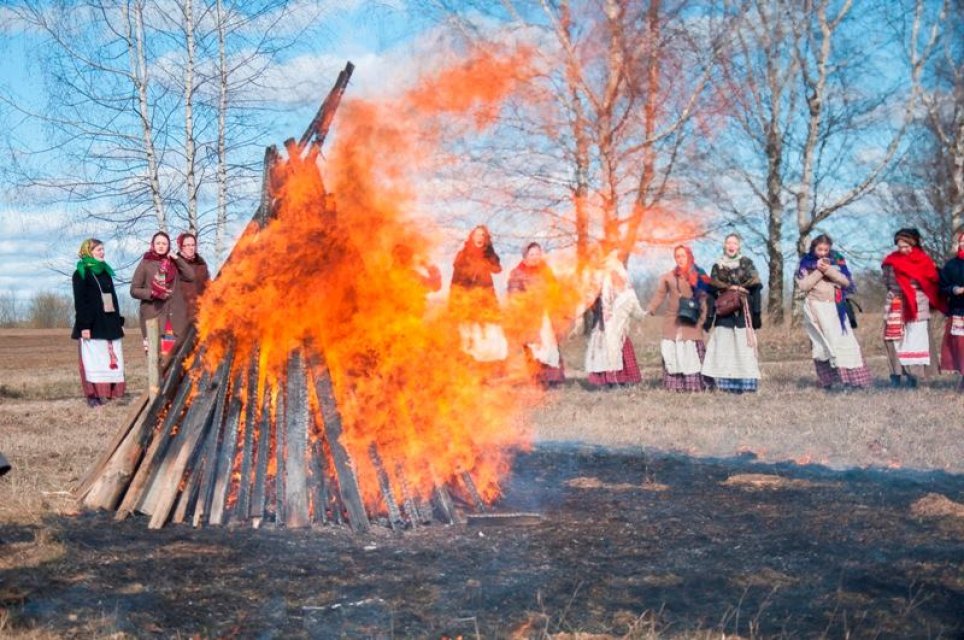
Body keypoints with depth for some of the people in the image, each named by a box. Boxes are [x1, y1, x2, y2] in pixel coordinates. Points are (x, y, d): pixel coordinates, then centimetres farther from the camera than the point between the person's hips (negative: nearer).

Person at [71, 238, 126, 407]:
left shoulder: (105, 272, 17)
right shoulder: (80, 274, -3)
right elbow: (79, 301, -9)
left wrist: (119, 321, 15)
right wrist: (84, 325, -16)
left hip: (110, 323, 7)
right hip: (92, 325, -7)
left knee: (112, 359, 4)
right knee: (94, 360, -6)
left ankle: (111, 392, 7)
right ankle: (94, 395, -5)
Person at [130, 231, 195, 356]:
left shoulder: (174, 264, 14)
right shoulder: (145, 264, 4)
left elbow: (191, 275, 0)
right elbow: (134, 290, 2)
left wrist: (177, 259, -2)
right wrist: (152, 293, -13)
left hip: (175, 318, 3)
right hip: (153, 316, -3)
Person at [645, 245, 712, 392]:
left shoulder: (698, 277, 7)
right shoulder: (668, 277, 7)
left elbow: (703, 298, 5)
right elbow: (659, 295, 4)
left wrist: (702, 319, -4)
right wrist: (649, 310, -9)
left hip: (691, 323, -1)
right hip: (672, 323, 1)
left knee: (692, 355, -6)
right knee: (672, 354, -3)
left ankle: (695, 384, -3)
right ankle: (674, 386, -1)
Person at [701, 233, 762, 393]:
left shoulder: (747, 264, 5)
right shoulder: (717, 266, 12)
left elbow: (755, 289, 1)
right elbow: (712, 292, 11)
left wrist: (756, 314, -7)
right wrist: (709, 317, 7)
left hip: (743, 313, -2)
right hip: (723, 313, 2)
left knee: (743, 345, -6)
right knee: (722, 346, -2)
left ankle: (746, 382, -3)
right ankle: (725, 382, 0)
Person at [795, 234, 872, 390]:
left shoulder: (836, 260, 6)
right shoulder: (806, 263, 4)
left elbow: (846, 281, -2)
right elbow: (803, 285, -6)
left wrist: (828, 270, -14)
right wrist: (818, 271, -12)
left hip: (835, 307, 1)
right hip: (816, 308, -1)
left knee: (844, 340, -6)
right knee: (822, 344, -1)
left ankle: (855, 377, -6)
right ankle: (826, 380, 0)